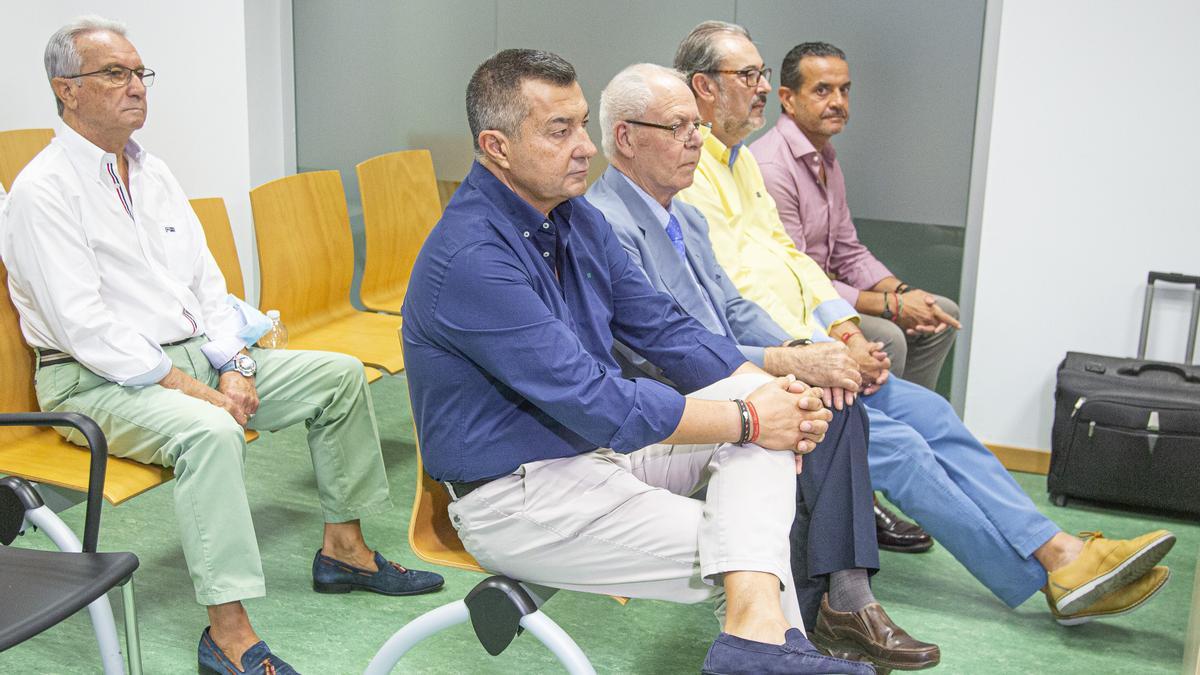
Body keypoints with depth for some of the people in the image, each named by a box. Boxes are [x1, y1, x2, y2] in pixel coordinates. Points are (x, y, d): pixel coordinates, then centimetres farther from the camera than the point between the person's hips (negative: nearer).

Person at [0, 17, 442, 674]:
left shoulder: (153, 174, 13)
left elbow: (207, 285, 13)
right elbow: (86, 329, -20)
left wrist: (233, 367, -4)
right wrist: (190, 388, -21)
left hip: (193, 355, 8)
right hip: (96, 381, -8)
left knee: (340, 375, 1)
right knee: (210, 431, -38)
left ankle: (343, 548, 9)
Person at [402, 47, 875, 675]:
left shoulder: (574, 218, 4)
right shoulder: (470, 258, -25)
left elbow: (663, 327, 7)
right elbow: (596, 404, -27)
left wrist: (763, 386, -10)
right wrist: (746, 420, -19)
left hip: (601, 444, 9)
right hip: (517, 498, -9)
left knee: (766, 404, -11)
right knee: (723, 551, -18)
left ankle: (756, 621, -26)